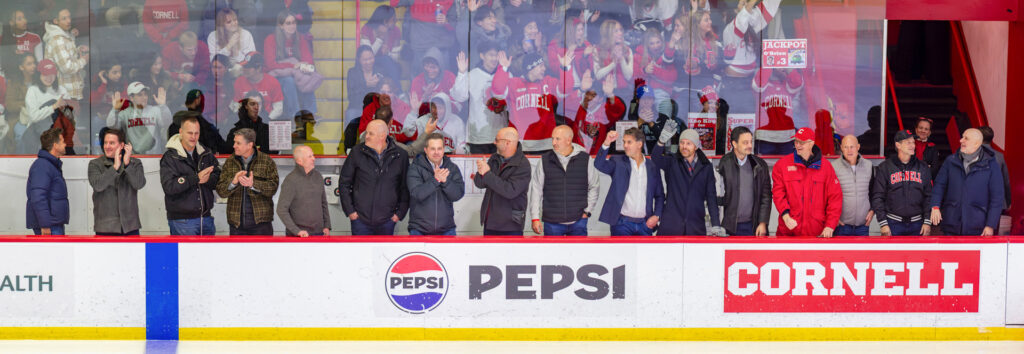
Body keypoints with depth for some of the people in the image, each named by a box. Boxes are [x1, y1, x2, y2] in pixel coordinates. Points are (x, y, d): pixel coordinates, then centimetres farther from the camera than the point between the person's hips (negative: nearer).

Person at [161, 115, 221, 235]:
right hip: (181, 220, -5)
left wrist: (207, 179, -17)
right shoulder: (170, 157, -5)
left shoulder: (206, 153, 10)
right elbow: (169, 186, -17)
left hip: (205, 218, 5)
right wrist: (196, 178, -23)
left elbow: (219, 179, 6)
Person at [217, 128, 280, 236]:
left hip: (260, 222, -3)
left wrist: (253, 184, -25)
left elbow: (273, 188, -9)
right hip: (236, 222, 3)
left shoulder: (267, 161, 0)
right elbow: (220, 191, 1)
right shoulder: (230, 162, 9)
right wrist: (233, 182, -20)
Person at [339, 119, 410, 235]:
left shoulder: (401, 156, -2)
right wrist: (349, 210, 0)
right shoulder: (357, 152, -2)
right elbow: (344, 182, 4)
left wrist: (400, 213, 2)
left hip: (386, 221, 0)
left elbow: (406, 188, 7)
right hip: (360, 219, 0)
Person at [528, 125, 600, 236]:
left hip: (578, 222, 0)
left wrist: (587, 211, 3)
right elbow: (536, 190, 4)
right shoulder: (545, 160, 0)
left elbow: (594, 187, 9)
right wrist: (535, 217, 0)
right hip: (552, 222, 0)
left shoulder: (585, 159, -1)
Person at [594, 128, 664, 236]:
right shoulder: (617, 162, 2)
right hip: (622, 224, -2)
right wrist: (607, 143, -30)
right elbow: (599, 164, -17)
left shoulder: (653, 167, 8)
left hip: (645, 224, 2)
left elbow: (659, 195, 14)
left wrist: (656, 216, 0)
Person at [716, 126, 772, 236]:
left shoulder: (760, 165, 7)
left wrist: (763, 223, 0)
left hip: (753, 226, 2)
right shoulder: (723, 164, 0)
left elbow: (766, 197, 8)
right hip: (731, 226, -2)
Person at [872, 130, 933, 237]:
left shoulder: (923, 168, 9)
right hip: (893, 223, -2)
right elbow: (877, 197, -2)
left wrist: (927, 222, 0)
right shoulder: (884, 168, 1)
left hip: (917, 224, 2)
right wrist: (883, 224, -8)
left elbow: (928, 196, 9)